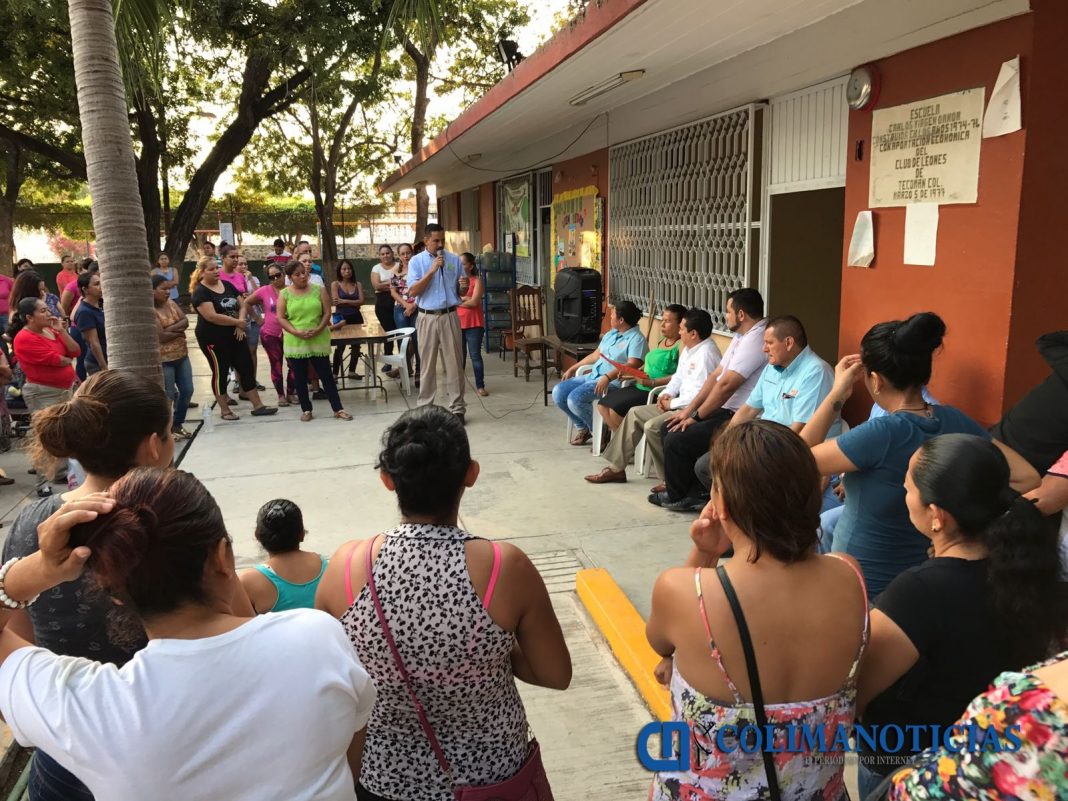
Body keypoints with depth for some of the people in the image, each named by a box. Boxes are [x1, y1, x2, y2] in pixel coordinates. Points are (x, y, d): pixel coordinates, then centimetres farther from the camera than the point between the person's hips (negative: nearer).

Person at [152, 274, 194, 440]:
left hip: (182, 356, 8)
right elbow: (160, 336, -22)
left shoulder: (171, 303, 7)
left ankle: (178, 424, 28)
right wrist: (179, 331, -8)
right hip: (163, 360, -8)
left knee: (187, 391, 12)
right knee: (167, 396, 0)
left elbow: (185, 321, -2)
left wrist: (170, 328, -18)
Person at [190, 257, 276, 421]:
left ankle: (258, 406, 11)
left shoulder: (227, 285, 8)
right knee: (220, 372, 2)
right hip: (213, 339, -7)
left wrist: (240, 325, -8)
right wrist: (237, 322, -15)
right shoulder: (200, 292, -12)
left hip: (234, 335, 7)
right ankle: (224, 410, 14)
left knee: (247, 368, 6)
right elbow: (212, 316, -22)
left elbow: (242, 305, 9)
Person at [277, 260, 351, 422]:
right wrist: (297, 332, -16)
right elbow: (281, 318, -3)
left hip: (318, 341, 0)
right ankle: (306, 410, 20)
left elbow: (327, 313, 1)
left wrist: (318, 329, -15)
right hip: (295, 343, 0)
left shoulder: (319, 290, 1)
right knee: (300, 378, 8)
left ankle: (338, 409, 7)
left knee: (326, 376, 3)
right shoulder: (285, 294, 0)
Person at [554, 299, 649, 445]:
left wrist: (607, 377, -34)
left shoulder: (636, 339, -10)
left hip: (613, 381, -9)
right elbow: (595, 355, 26)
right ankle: (583, 427, 11)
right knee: (558, 392, -3)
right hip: (592, 376, 9)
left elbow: (632, 365, -23)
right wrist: (572, 369, 24)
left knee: (575, 399, -27)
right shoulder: (611, 334, 19)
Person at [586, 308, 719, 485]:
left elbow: (700, 395, -27)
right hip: (680, 404, 11)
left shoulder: (706, 354, -22)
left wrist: (672, 403, -15)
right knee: (635, 413, 7)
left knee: (652, 427, -25)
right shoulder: (688, 348, 10)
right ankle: (616, 468, 11)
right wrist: (667, 394, 2)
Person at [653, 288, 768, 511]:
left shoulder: (755, 340, -20)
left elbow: (726, 385, -22)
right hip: (726, 411, 11)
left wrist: (696, 417, -12)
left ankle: (678, 497, 4)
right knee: (668, 428, 7)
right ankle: (688, 486, 13)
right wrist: (689, 409, 9)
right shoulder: (741, 337, 15)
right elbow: (715, 375, 14)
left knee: (677, 439, -18)